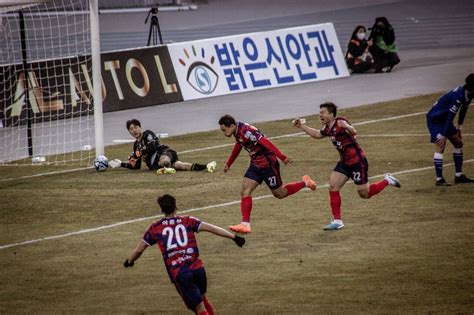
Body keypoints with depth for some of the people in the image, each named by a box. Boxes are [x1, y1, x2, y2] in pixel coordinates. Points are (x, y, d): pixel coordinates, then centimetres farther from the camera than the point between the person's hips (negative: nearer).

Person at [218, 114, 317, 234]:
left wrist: (282, 157, -40)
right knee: (245, 191, -4)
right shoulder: (237, 132, 2)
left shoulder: (246, 131, -28)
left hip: (267, 164, -9)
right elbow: (238, 146, 23)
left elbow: (266, 143, -34)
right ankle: (245, 224, -5)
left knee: (279, 193, 7)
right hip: (255, 165, 9)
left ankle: (305, 183, 28)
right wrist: (228, 163, 35)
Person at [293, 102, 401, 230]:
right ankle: (337, 221, 1)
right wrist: (301, 126, 21)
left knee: (364, 194, 1)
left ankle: (387, 181, 24)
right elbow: (317, 134, 27)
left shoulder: (340, 122, -21)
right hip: (344, 162, 8)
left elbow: (353, 132, -40)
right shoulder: (328, 128, 5)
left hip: (357, 161, -8)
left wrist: (346, 127, -62)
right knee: (333, 187, -4)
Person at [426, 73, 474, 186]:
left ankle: (459, 176, 21)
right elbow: (451, 116, -32)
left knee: (458, 143, 13)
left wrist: (459, 127, 15)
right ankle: (439, 179, -17)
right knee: (440, 147, -18)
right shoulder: (458, 96, -33)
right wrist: (444, 135, -30)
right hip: (434, 119, -10)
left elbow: (463, 110, 12)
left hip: (444, 119, 10)